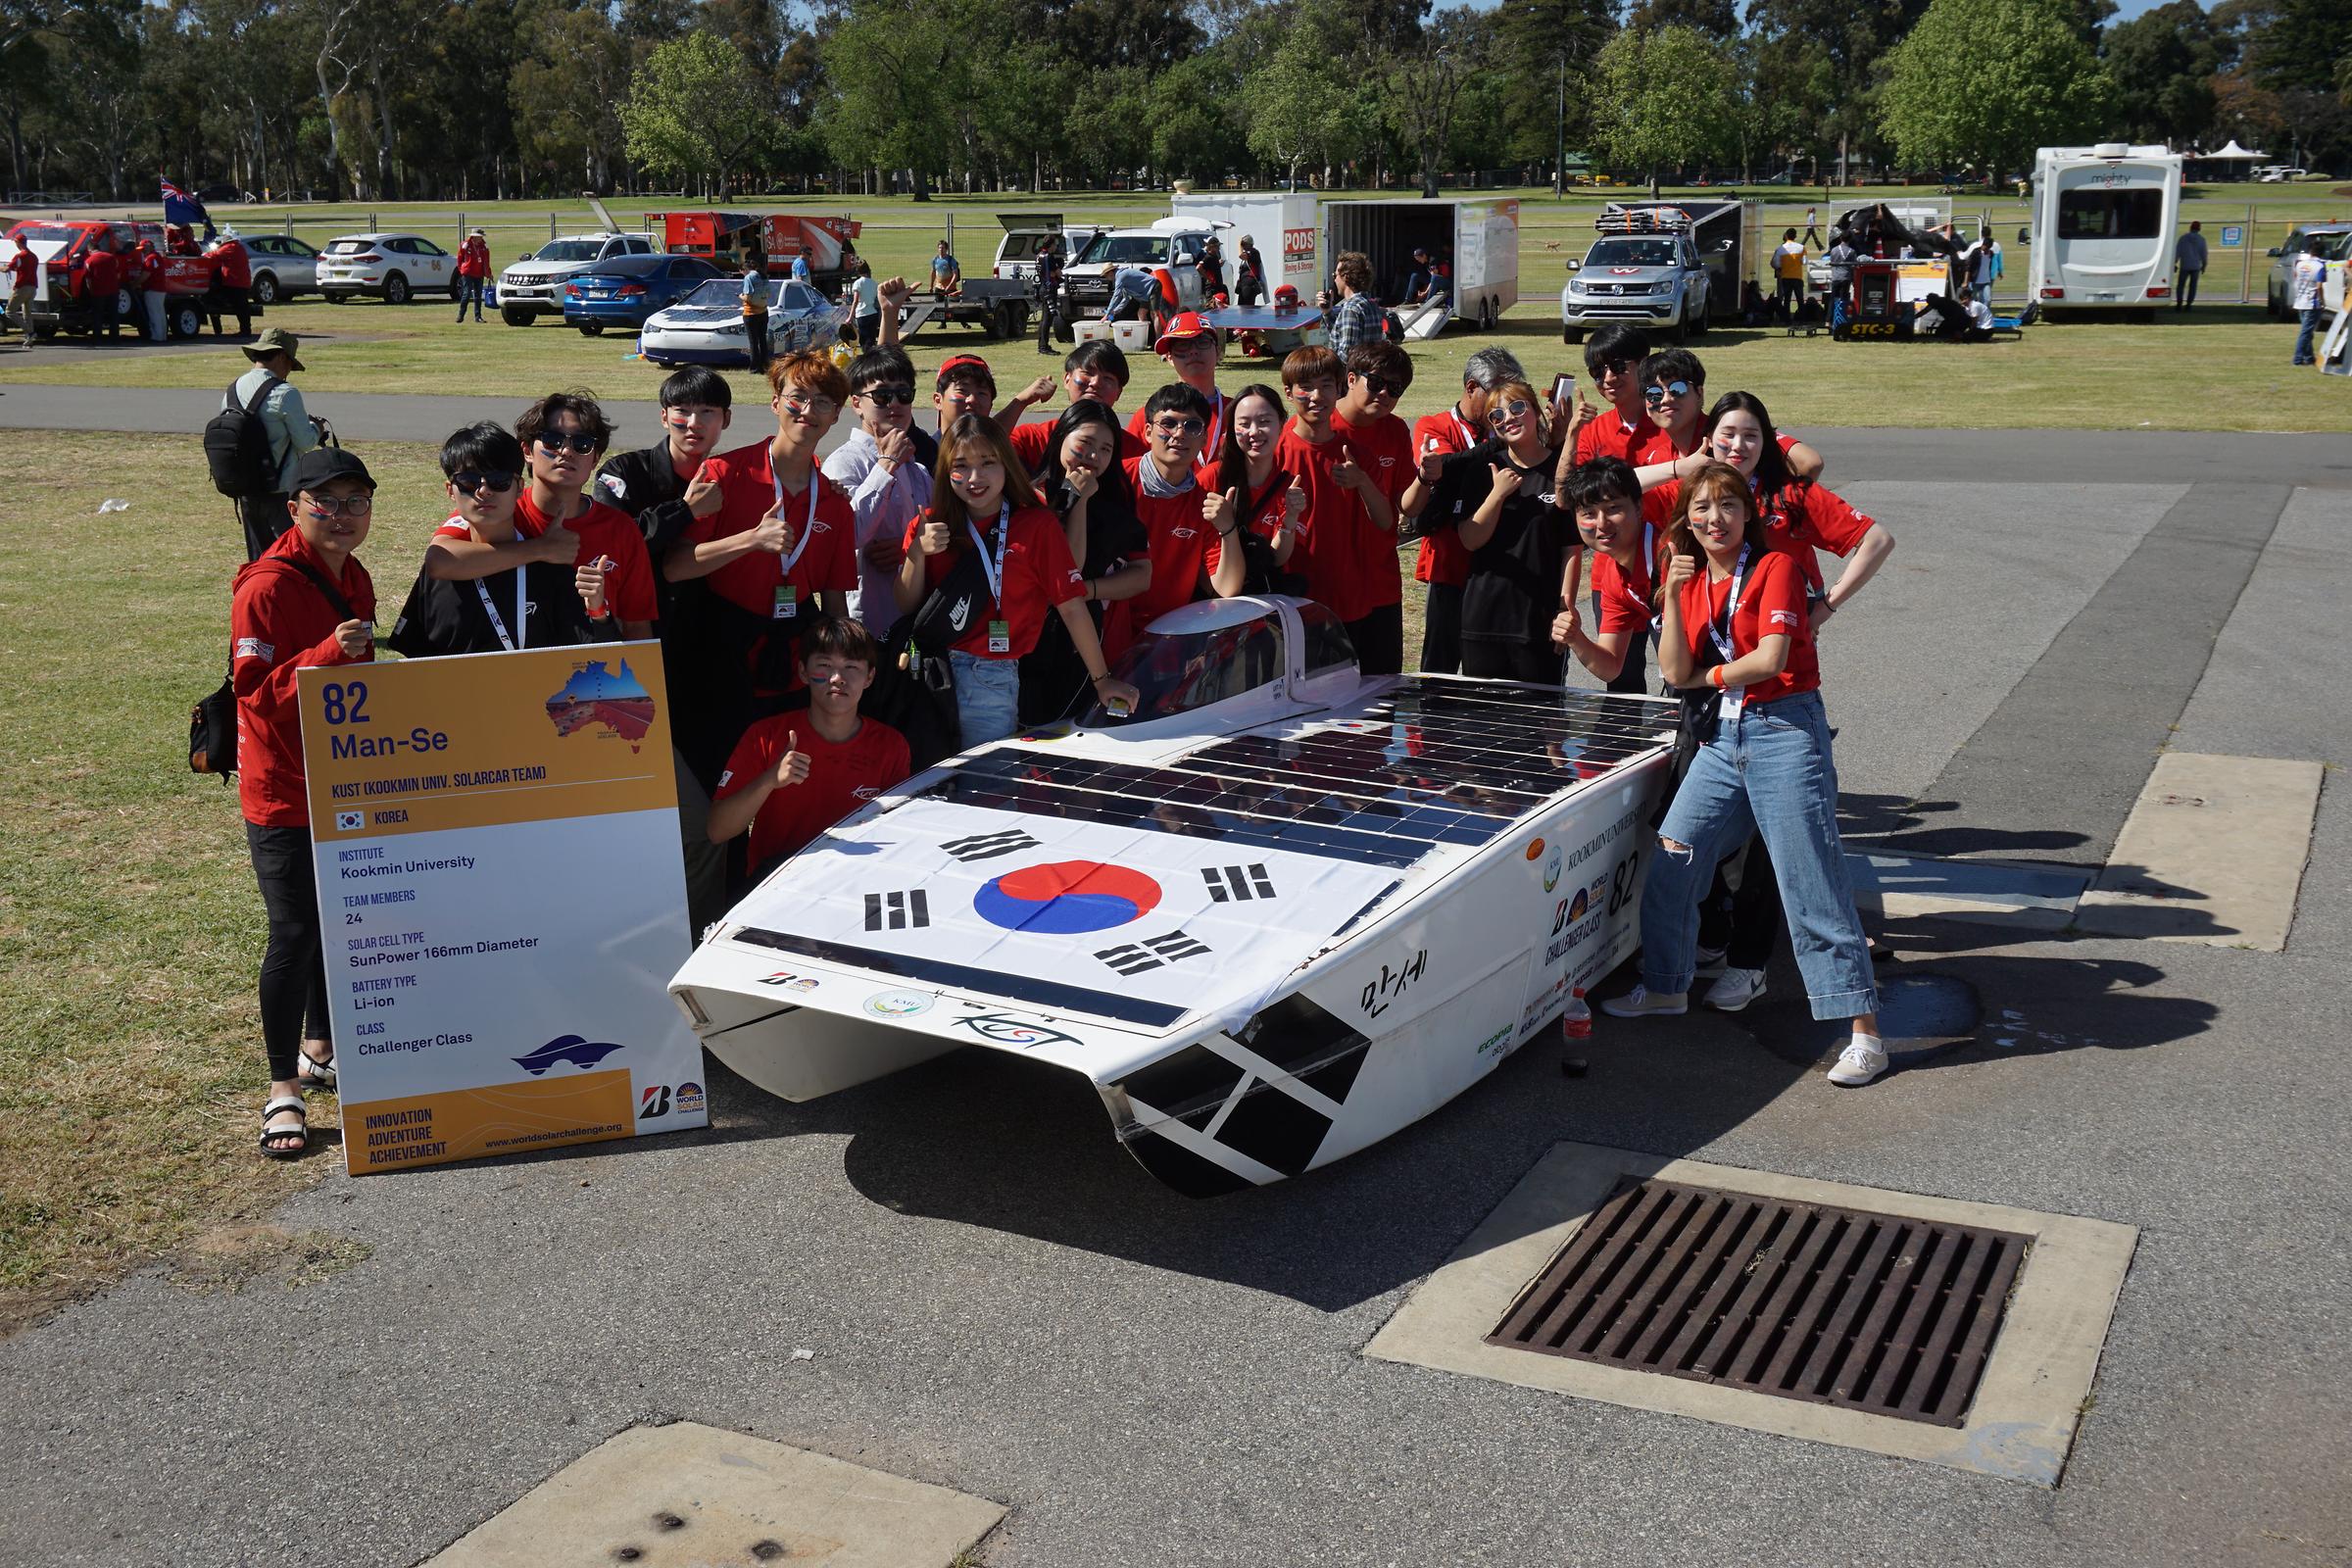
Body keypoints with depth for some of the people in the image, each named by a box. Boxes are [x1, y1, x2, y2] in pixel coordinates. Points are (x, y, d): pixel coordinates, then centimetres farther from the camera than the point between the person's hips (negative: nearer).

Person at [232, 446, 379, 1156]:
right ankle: (283, 1089, 7)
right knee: (295, 934, -5)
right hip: (284, 794, -8)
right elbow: (255, 690, -22)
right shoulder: (267, 586, -18)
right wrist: (329, 653, -33)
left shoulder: (354, 579, 9)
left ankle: (320, 1050, 33)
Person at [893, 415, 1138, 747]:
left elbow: (1071, 607, -6)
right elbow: (906, 607, 5)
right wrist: (917, 553, -11)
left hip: (992, 681, -3)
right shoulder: (929, 527, 7)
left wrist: (1101, 679, -6)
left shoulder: (1037, 525, -3)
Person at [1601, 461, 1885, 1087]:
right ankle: (1665, 986, 29)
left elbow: (1770, 658, -15)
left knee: (1812, 885, -9)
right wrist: (1672, 594, -7)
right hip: (1723, 736, 7)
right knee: (1670, 865, 8)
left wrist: (1710, 675, 0)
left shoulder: (1775, 567, -4)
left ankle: (1865, 1032, -5)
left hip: (1785, 732, -6)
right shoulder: (1692, 581, 13)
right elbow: (1675, 673, 1)